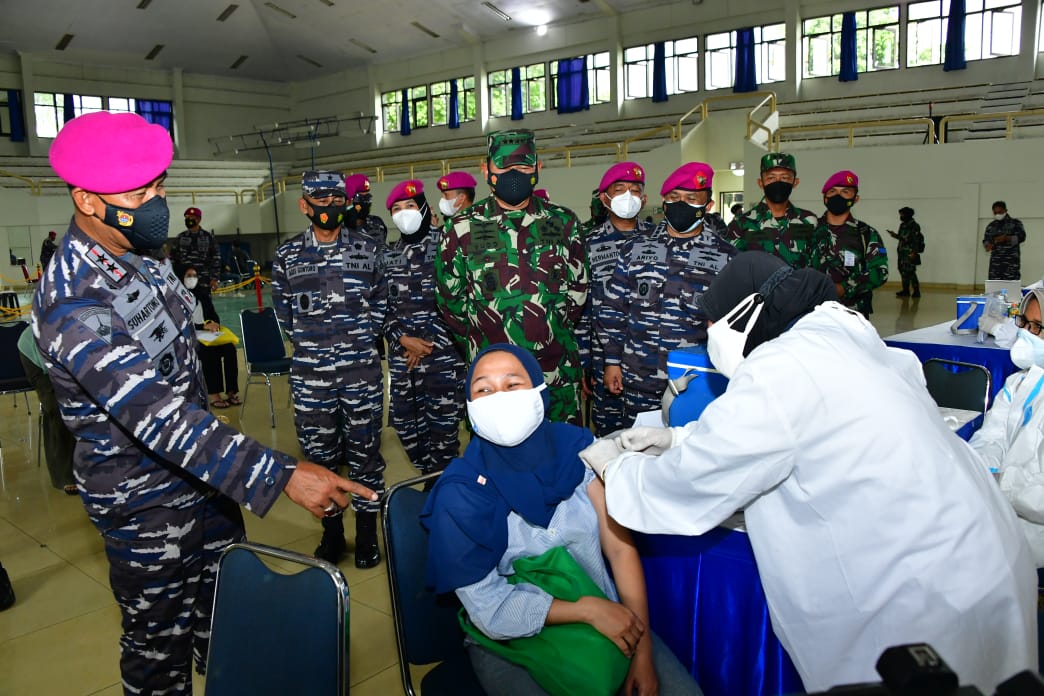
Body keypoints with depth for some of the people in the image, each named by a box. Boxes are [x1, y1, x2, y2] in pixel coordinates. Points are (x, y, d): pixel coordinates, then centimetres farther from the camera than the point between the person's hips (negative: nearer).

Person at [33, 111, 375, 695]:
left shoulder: (146, 252, 0)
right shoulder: (73, 306, -29)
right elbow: (158, 415, -37)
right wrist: (284, 476, -43)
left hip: (202, 471, 8)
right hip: (145, 500, -8)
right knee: (161, 640, 12)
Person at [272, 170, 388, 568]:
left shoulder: (368, 246, 2)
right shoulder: (288, 255, 4)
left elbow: (381, 299, 9)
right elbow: (283, 310, 12)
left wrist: (363, 338, 5)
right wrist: (309, 342, 7)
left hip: (362, 368, -1)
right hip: (310, 373, 1)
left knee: (365, 450, 5)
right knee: (320, 453, 9)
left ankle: (367, 536, 20)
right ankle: (332, 533, 26)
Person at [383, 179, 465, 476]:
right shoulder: (389, 256, 13)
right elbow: (383, 306, 12)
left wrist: (428, 345, -9)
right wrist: (402, 338, -5)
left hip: (443, 354, -5)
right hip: (401, 356, 5)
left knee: (442, 428, -1)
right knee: (406, 425, 10)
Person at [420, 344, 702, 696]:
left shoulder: (577, 447, -10)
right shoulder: (460, 493, -19)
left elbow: (620, 546, -10)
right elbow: (489, 608, -17)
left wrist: (643, 650, -14)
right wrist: (587, 608, -23)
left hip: (605, 618, 3)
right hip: (511, 643, -2)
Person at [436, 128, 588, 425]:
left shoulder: (563, 223, 5)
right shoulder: (462, 228, 1)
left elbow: (578, 289, 12)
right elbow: (449, 297, 7)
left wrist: (552, 332, 8)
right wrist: (477, 346, 6)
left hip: (559, 372, 2)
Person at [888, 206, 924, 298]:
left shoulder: (914, 226, -12)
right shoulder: (903, 225, 13)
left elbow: (916, 240, -17)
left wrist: (914, 252, -22)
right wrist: (895, 235, 6)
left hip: (910, 253, -9)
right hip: (902, 252, 9)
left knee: (910, 272, -9)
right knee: (903, 271, 10)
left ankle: (916, 291, -3)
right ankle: (905, 290, 18)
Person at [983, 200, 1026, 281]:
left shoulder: (1015, 222, 6)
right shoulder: (991, 225, 16)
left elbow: (1021, 237, -4)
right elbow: (985, 240, 14)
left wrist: (1006, 238, -20)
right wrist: (988, 245, -10)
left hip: (1011, 260, -3)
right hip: (995, 261, 3)